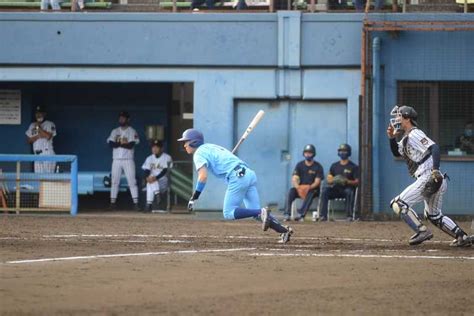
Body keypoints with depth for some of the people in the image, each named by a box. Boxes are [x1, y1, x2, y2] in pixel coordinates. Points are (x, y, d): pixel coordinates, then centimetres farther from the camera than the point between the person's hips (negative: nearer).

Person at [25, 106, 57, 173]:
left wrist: (39, 128, -4)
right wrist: (38, 136, -5)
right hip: (37, 155, 5)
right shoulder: (32, 126, 17)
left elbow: (48, 136, -14)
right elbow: (29, 140, 11)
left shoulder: (50, 124, 3)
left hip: (48, 153, -5)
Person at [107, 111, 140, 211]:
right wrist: (123, 144, -14)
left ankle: (135, 203, -9)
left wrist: (118, 144, -8)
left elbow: (131, 145, -14)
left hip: (128, 160, -4)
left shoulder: (132, 131, 0)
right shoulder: (115, 131, 11)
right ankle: (112, 203, 7)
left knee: (132, 181, -7)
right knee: (114, 181, 3)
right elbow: (111, 144, -4)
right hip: (116, 160, 4)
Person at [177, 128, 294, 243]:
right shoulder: (211, 147, 29)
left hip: (237, 177, -9)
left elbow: (203, 177, -13)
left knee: (229, 213, -3)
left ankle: (262, 213, -20)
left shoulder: (199, 153, 1)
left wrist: (194, 198, -11)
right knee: (255, 212, 7)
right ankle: (284, 229, -9)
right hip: (249, 174, 9)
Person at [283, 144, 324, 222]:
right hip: (300, 188, 3)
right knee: (292, 191, -29)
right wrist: (298, 187, -25)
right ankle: (287, 214, -37)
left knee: (310, 193, -37)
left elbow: (317, 182, -9)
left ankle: (301, 214, -49)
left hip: (313, 189, -3)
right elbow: (294, 179, -3)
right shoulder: (300, 165, 6)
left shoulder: (318, 166, -2)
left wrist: (309, 187, -30)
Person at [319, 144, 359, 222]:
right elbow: (329, 179, 15)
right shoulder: (334, 166, 18)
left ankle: (349, 216, -38)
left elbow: (357, 182, -2)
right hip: (336, 188, 3)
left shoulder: (353, 167, 6)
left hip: (347, 188, -3)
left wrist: (347, 181, -20)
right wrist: (334, 180, -9)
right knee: (325, 190, -26)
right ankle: (323, 216, -31)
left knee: (349, 192, -38)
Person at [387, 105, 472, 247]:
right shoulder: (406, 138, 21)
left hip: (428, 177, -10)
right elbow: (397, 152, 33)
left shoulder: (414, 134, -9)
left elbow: (434, 147, -22)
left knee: (398, 204, -8)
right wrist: (392, 138, 13)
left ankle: (422, 231, -16)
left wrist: (435, 170, -35)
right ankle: (462, 236, 15)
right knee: (434, 215, 23)